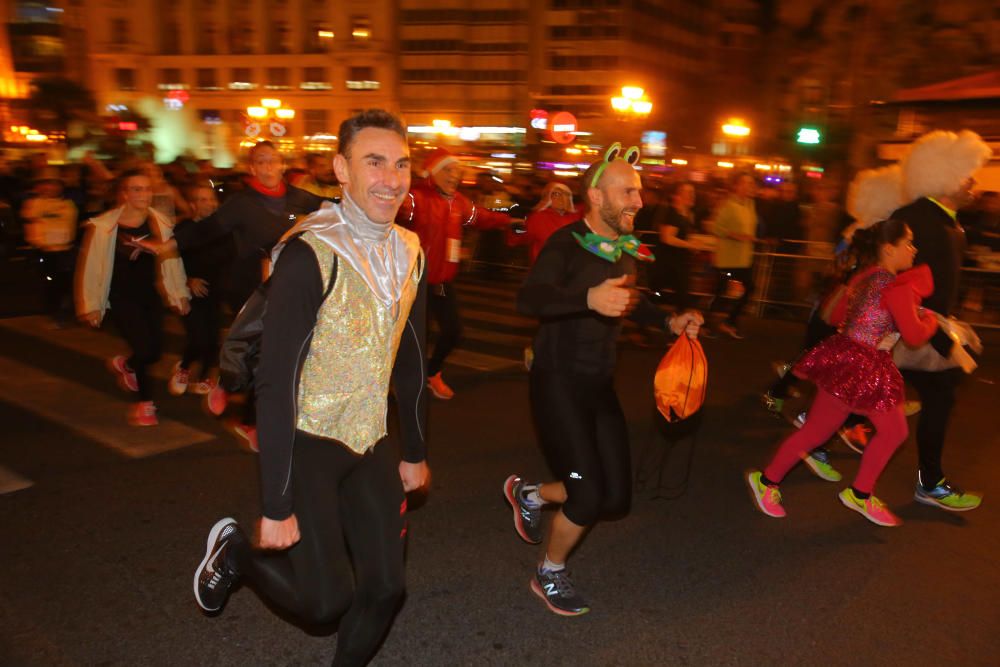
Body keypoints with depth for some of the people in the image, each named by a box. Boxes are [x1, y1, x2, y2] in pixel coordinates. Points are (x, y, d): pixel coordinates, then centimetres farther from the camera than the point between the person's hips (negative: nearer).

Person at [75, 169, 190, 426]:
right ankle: (145, 403, 9)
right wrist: (91, 305, -5)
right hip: (121, 297, -4)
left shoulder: (159, 222, -3)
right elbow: (90, 265, -9)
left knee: (155, 351, 4)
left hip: (149, 294, 5)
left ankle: (123, 364, 40)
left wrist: (180, 294, 7)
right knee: (145, 349, -13)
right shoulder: (103, 226, -15)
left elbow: (171, 257, 5)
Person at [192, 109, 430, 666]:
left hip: (370, 443, 6)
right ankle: (236, 551, 22)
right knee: (326, 600, -6)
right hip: (308, 441, -6)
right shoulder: (309, 254, -20)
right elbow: (276, 381, -21)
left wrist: (416, 450, 15)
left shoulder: (409, 252, 1)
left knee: (386, 587, 6)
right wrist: (277, 508, -20)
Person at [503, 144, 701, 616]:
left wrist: (669, 322, 9)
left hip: (600, 385, 7)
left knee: (616, 497, 8)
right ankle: (548, 575, 19)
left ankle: (529, 494, 32)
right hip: (557, 383, -7)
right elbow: (529, 299, -33)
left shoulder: (626, 249, 6)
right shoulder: (566, 244, -16)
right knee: (588, 496, -10)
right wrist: (588, 298, -50)